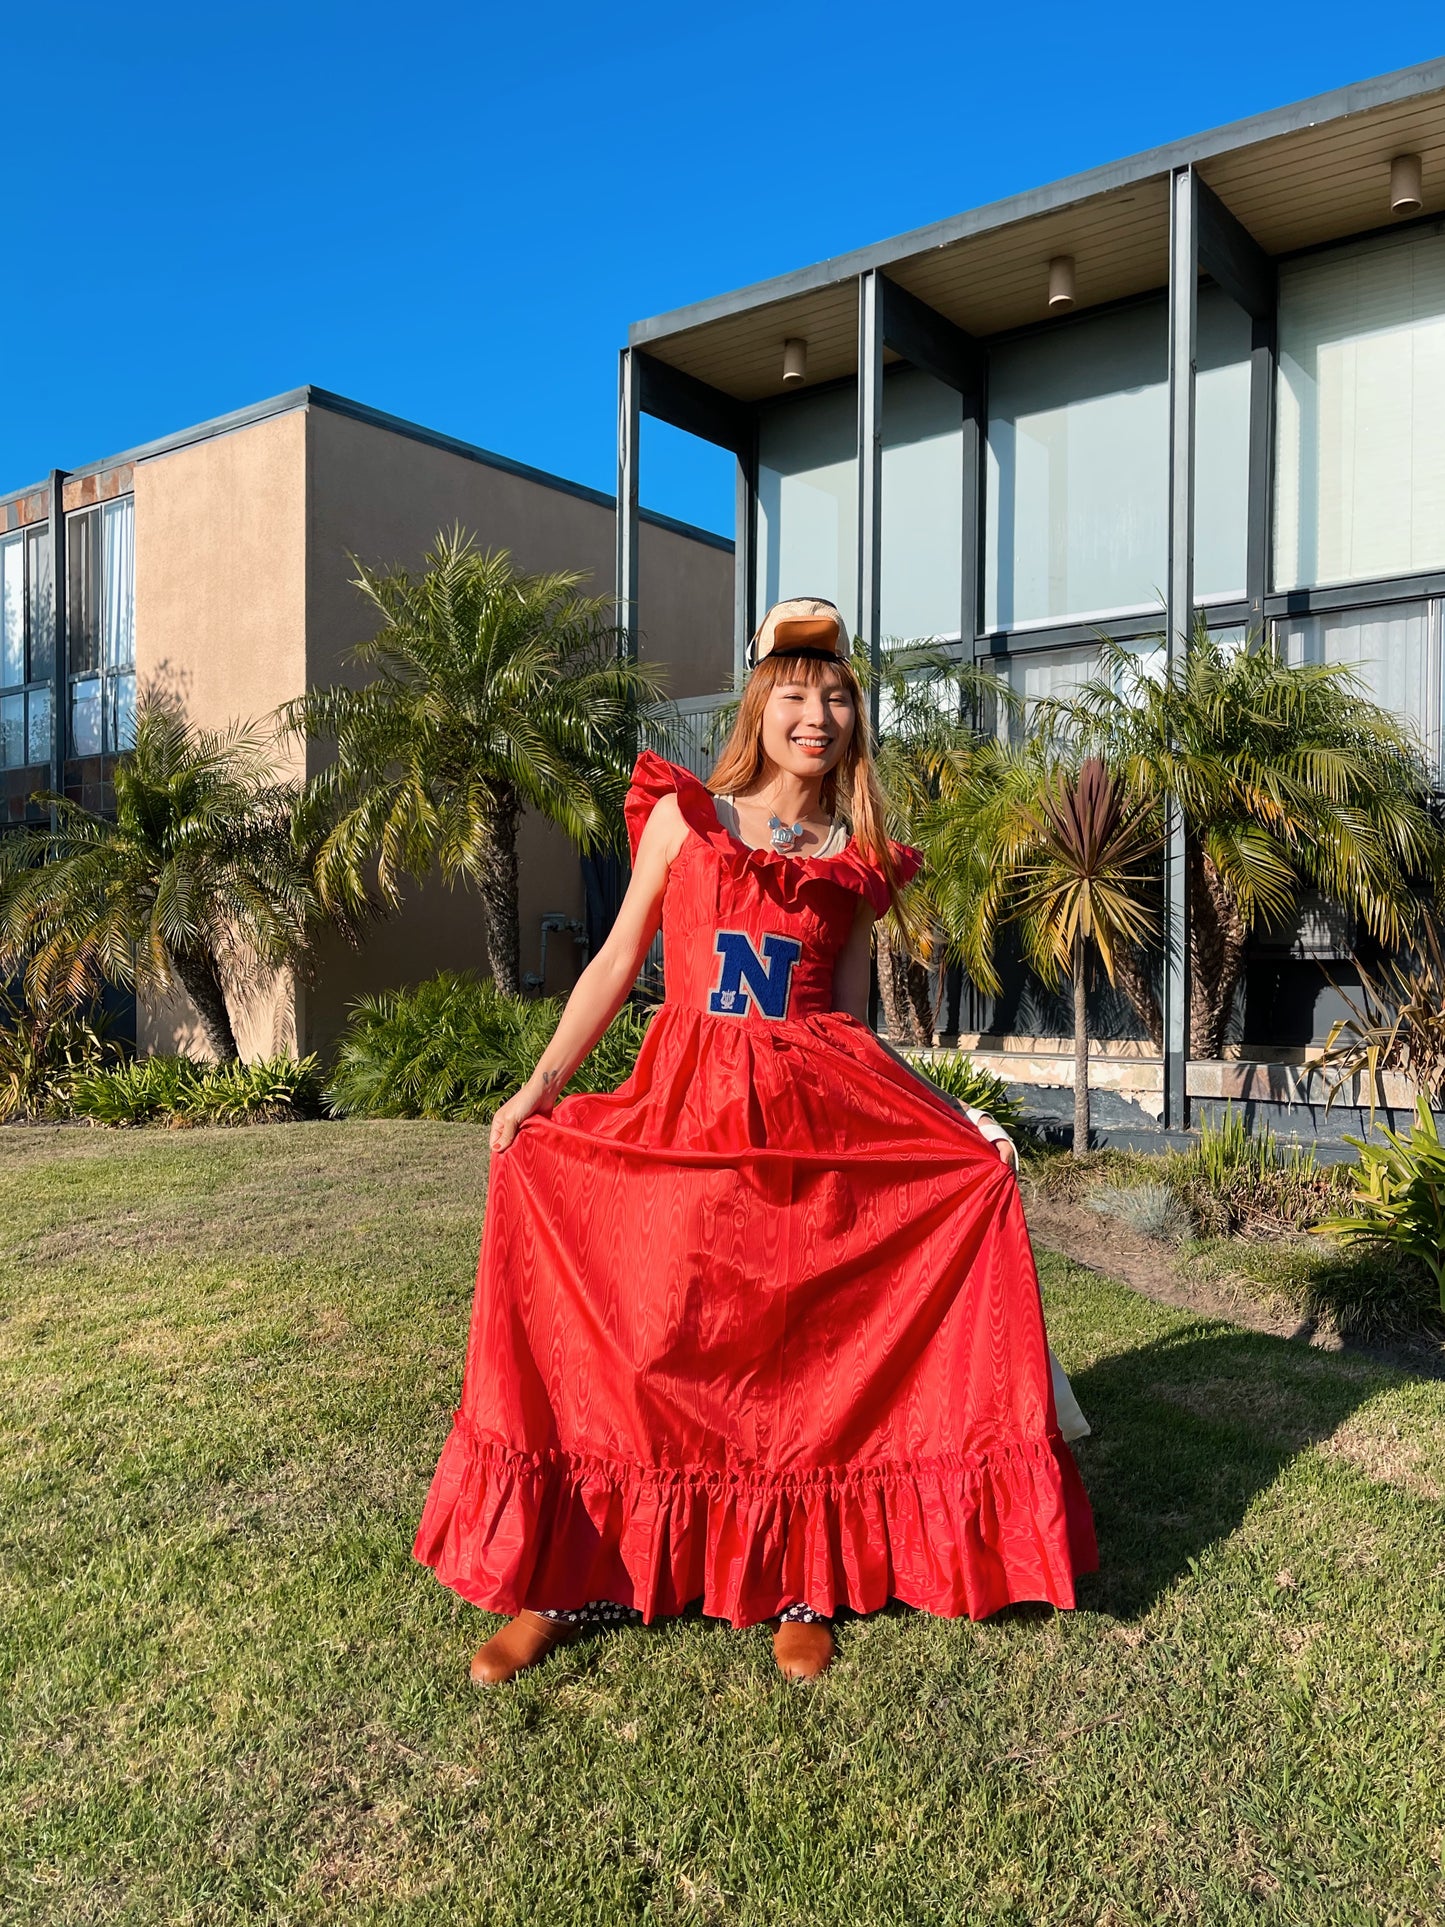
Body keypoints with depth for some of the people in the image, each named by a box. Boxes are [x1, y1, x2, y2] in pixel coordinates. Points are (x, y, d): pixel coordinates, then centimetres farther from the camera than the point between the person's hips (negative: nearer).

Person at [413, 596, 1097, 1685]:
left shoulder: (859, 860, 11)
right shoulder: (682, 816, 7)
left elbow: (849, 1016, 13)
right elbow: (617, 963, 6)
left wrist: (952, 1119, 7)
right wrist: (541, 1085, -3)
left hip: (818, 1113, 2)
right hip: (686, 1103, -1)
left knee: (804, 1339, -2)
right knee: (639, 1337, -4)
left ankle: (799, 1586, 18)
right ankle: (570, 1579, 13)